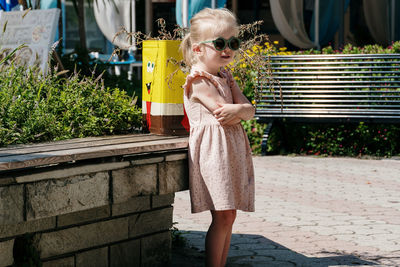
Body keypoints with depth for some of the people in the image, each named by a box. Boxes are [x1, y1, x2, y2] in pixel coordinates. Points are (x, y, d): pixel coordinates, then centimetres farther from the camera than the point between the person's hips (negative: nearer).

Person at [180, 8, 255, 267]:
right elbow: (223, 113, -16)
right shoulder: (198, 79, -8)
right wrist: (241, 110, 0)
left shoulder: (226, 77, 17)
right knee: (223, 215, -11)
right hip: (213, 148, -8)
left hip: (233, 148, 8)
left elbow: (249, 110, 6)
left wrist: (239, 110, -14)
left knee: (228, 216, 7)